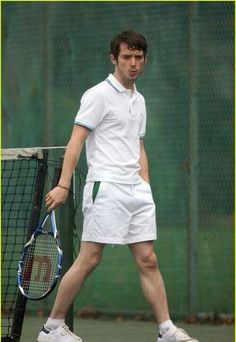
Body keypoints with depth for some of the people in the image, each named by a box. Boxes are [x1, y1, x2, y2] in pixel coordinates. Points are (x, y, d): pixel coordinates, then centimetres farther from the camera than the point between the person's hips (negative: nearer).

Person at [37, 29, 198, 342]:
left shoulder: (139, 100, 19)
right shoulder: (99, 95, -5)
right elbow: (76, 141, -11)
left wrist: (145, 185, 15)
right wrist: (63, 185, -19)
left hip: (135, 190, 7)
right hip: (106, 186, -7)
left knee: (148, 260, 4)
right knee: (89, 260, -7)